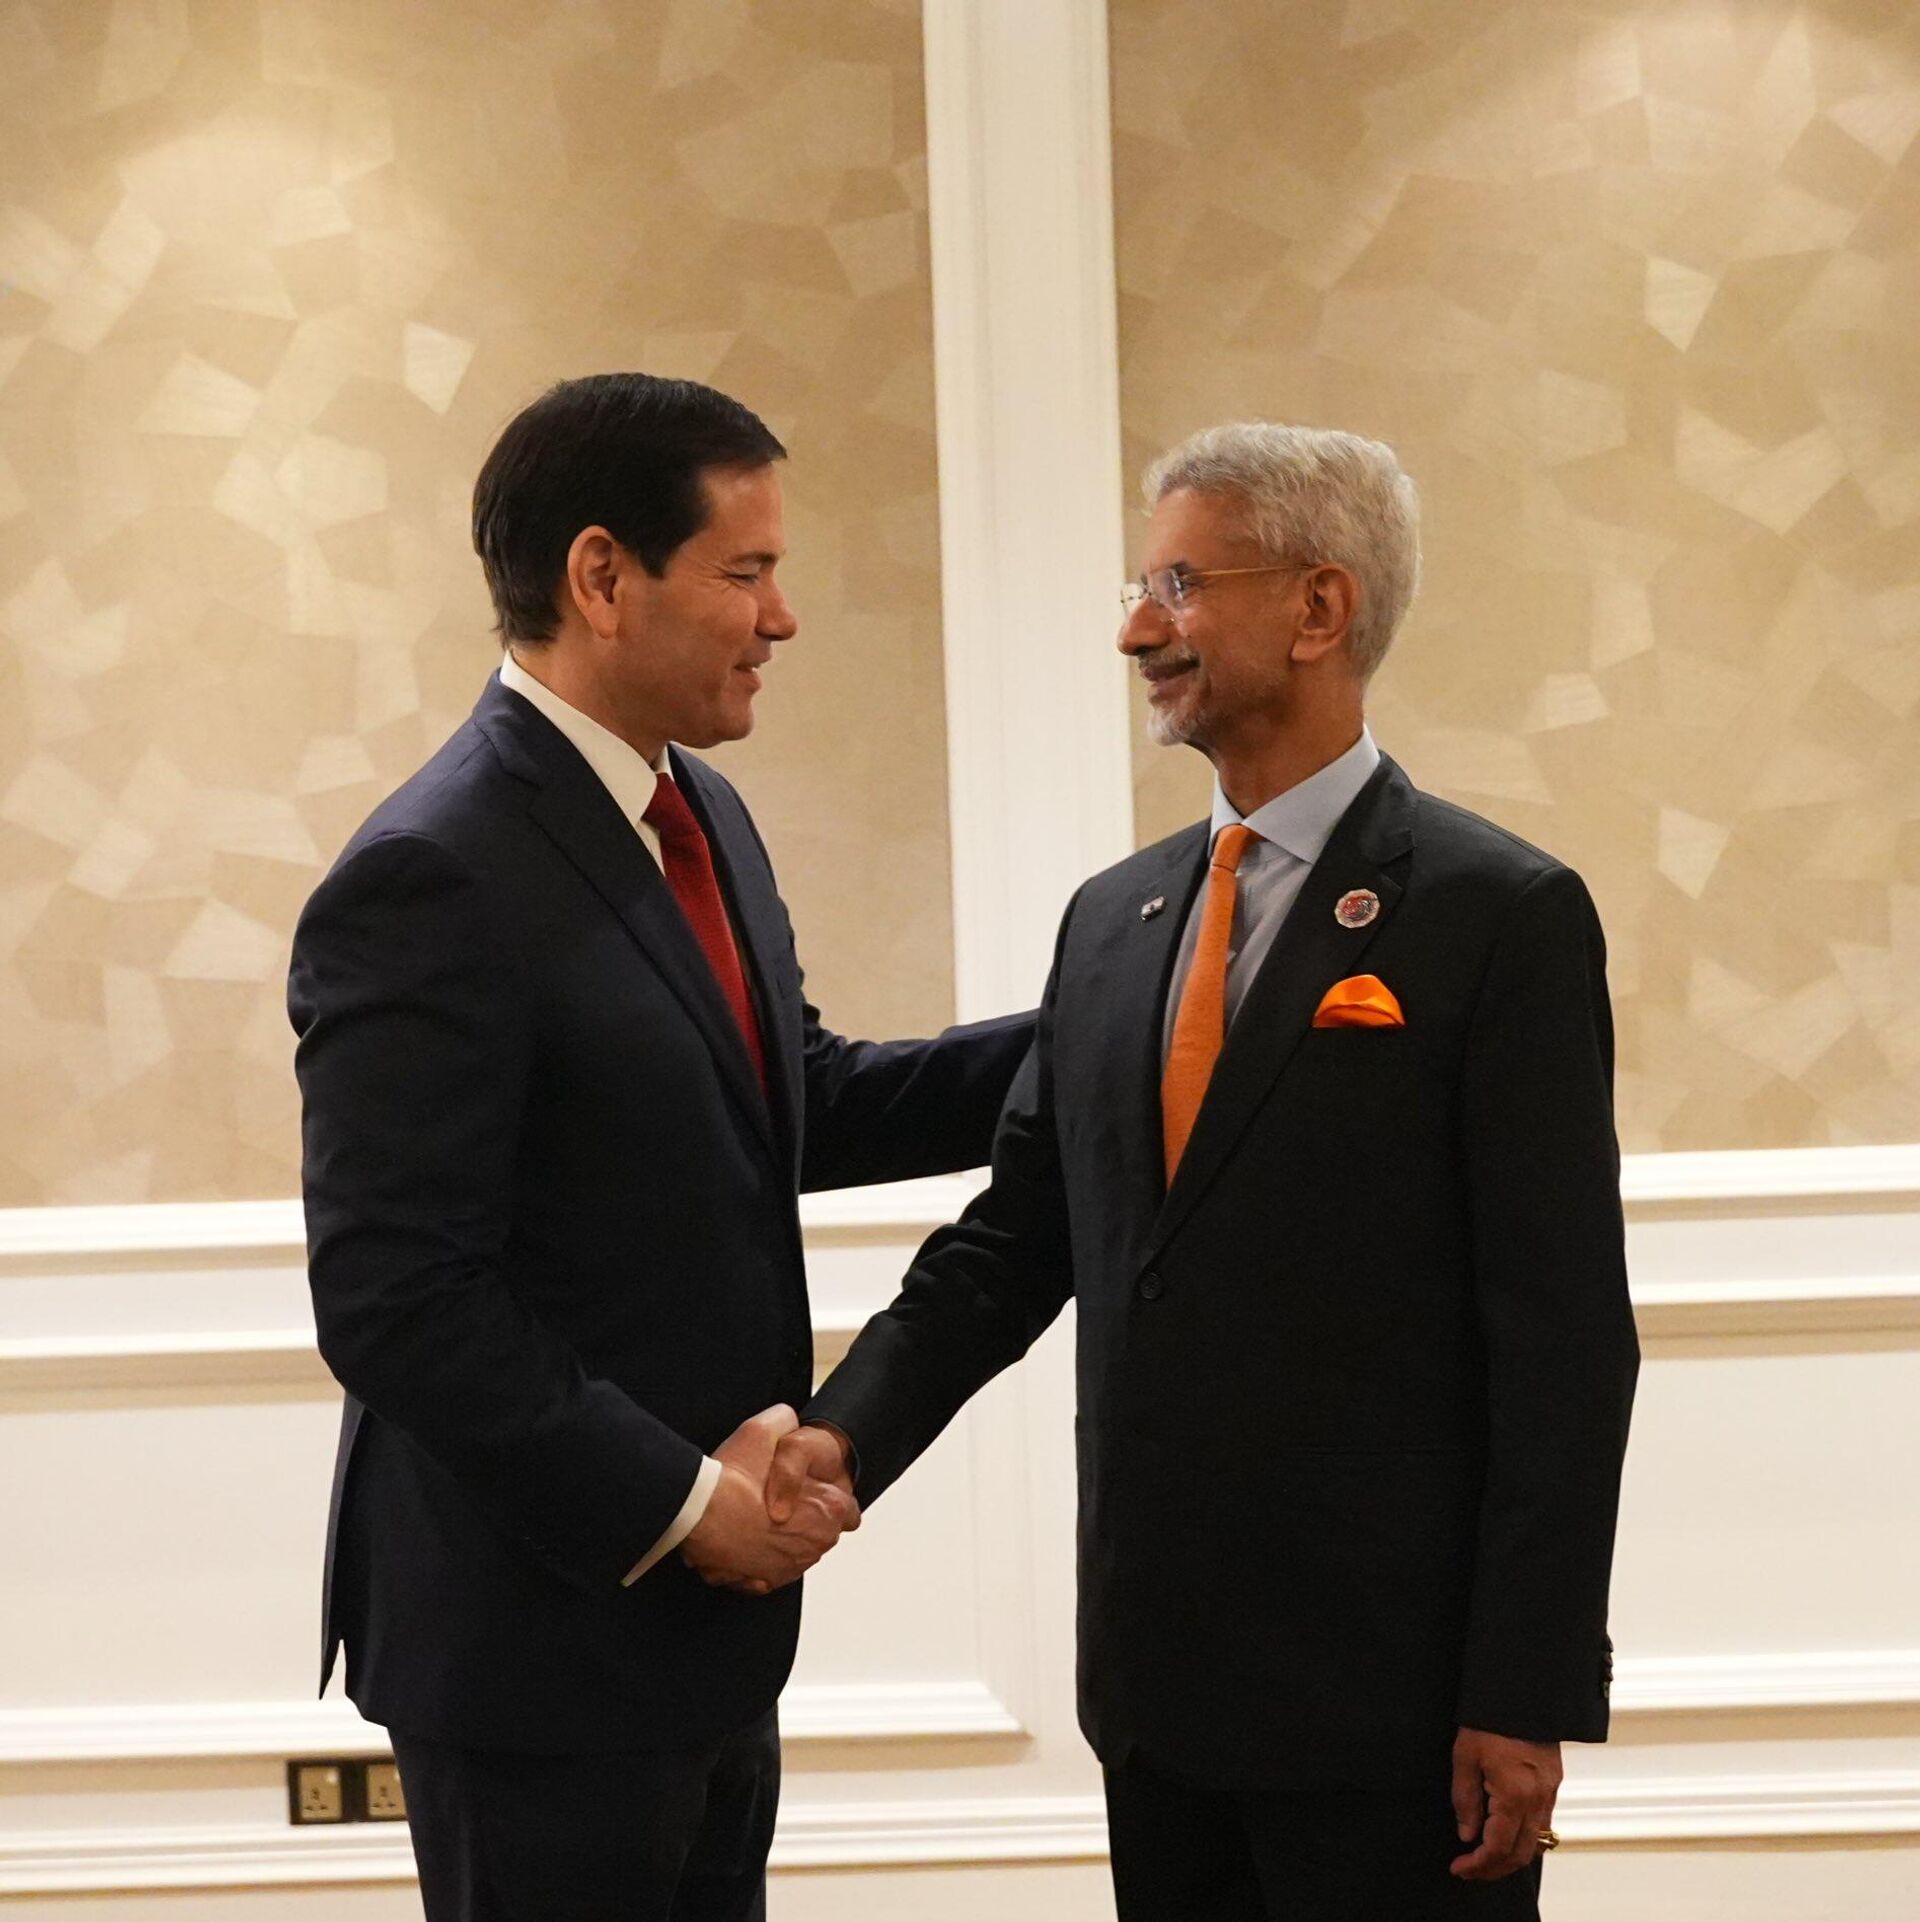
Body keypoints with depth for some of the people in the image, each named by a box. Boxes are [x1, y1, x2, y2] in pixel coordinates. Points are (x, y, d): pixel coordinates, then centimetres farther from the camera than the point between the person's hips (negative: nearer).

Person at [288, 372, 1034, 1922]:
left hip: (703, 1622, 9)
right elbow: (394, 1299, -23)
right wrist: (681, 1503, -18)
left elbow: (805, 1104, 15)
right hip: (539, 1643, -8)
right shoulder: (434, 880, -20)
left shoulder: (699, 814, 8)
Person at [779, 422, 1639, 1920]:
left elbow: (1564, 1333, -11)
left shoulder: (1504, 914, -8)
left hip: (1391, 1694, -6)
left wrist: (1527, 1698, -14)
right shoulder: (1114, 919, 12)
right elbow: (1015, 1235, 12)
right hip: (1161, 1685, 6)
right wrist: (849, 1431, -5)